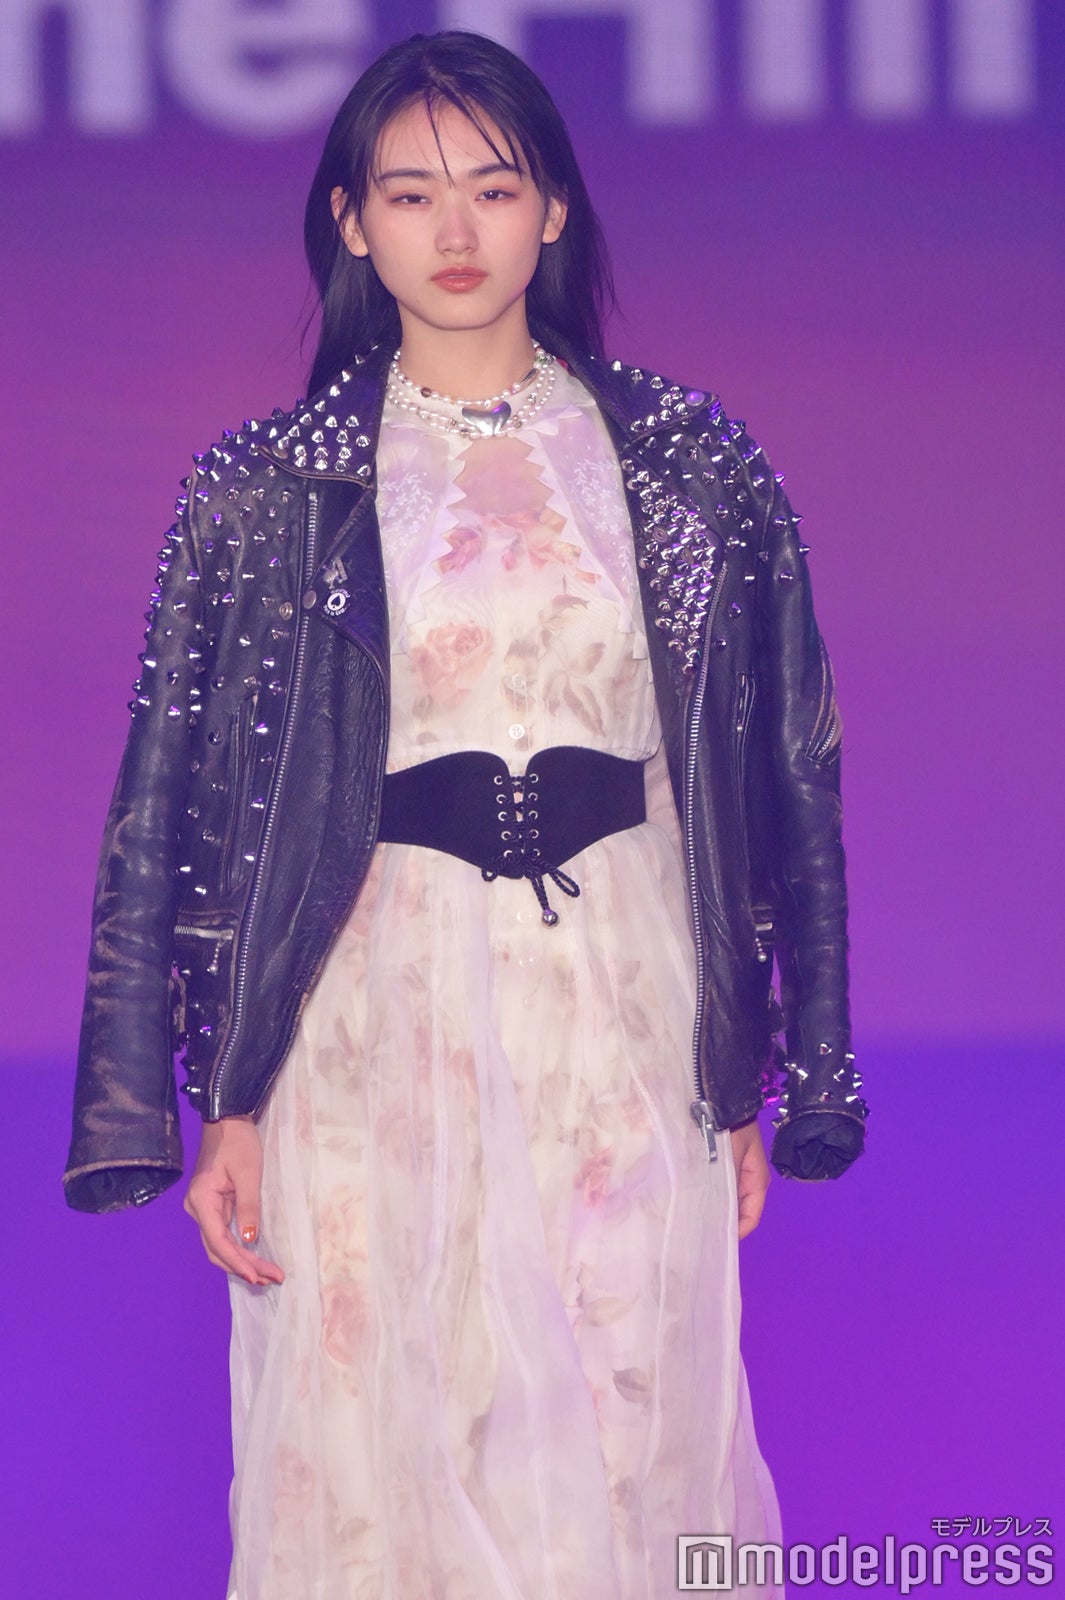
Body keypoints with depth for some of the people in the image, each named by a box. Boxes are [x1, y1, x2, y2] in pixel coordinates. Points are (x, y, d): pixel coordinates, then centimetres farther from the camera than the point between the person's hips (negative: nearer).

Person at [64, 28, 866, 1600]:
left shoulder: (691, 467, 5)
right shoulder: (270, 490, 2)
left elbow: (783, 778, 8)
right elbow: (181, 804, 2)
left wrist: (767, 1081, 6)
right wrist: (219, 1103, -4)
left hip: (623, 1016, 1)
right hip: (374, 1027, -1)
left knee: (625, 1461, 4)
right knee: (371, 1466, 3)